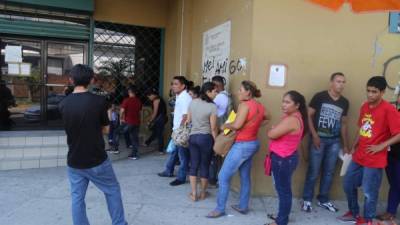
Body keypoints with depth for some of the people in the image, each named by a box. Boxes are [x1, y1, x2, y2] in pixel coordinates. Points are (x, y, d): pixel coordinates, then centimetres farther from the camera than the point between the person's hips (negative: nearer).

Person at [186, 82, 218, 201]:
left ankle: (194, 193, 15)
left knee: (193, 165, 10)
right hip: (205, 138, -4)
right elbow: (213, 128, -10)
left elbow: (188, 120, 9)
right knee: (204, 166, 9)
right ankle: (203, 193, 24)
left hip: (192, 136, 5)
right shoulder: (212, 107, -13)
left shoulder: (193, 102, 2)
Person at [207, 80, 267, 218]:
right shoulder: (260, 106, 6)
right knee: (245, 177, 18)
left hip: (242, 146, -9)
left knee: (223, 177, 0)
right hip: (253, 144, 9)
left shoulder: (245, 105, -18)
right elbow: (265, 117, 27)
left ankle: (220, 209, 8)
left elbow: (237, 125, -27)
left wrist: (225, 126, -10)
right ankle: (243, 206, 27)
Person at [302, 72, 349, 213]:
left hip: (334, 141, 5)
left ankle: (323, 200, 26)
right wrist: (314, 135, -13)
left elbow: (343, 124, 16)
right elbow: (309, 116, -5)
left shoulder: (344, 102, 10)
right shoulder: (320, 97, -5)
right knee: (314, 171, 0)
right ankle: (307, 200, 14)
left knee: (329, 172, 11)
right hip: (319, 139, -4)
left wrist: (345, 145, 14)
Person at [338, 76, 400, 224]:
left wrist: (381, 146, -20)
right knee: (348, 185, 17)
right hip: (358, 157, 8)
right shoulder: (365, 106, 6)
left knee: (369, 192, 6)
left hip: (374, 160, -7)